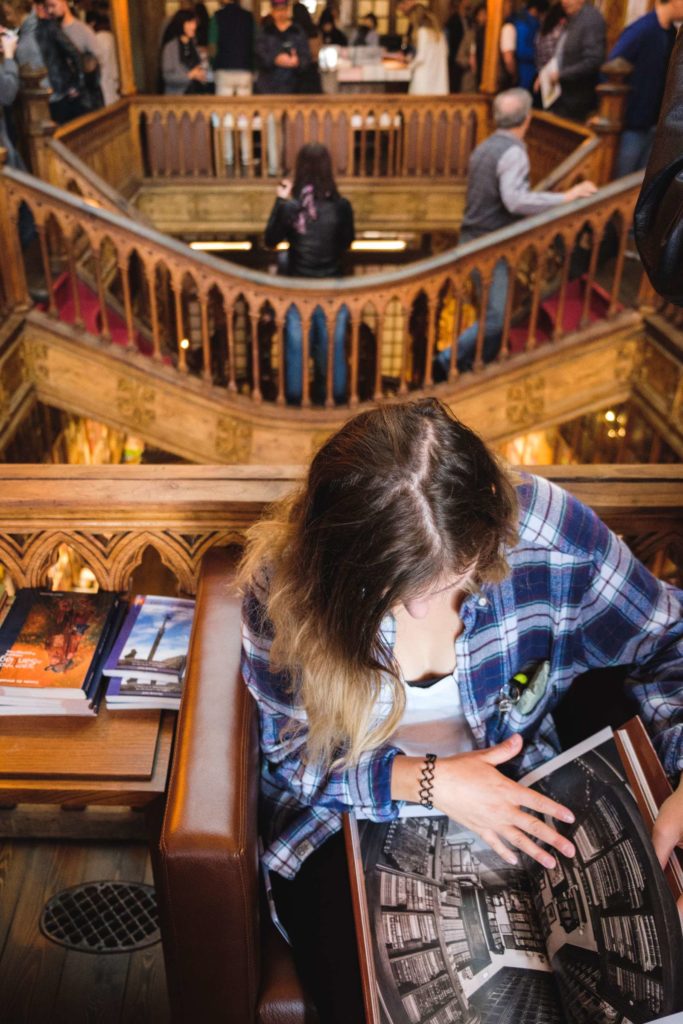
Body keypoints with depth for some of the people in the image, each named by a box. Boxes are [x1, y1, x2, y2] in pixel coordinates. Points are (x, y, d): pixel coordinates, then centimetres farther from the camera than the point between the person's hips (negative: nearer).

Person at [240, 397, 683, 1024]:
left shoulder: (543, 528, -24)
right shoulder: (286, 583, -23)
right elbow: (291, 758, -10)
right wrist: (426, 782, -24)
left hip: (515, 809, 1)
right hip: (348, 826, 0)